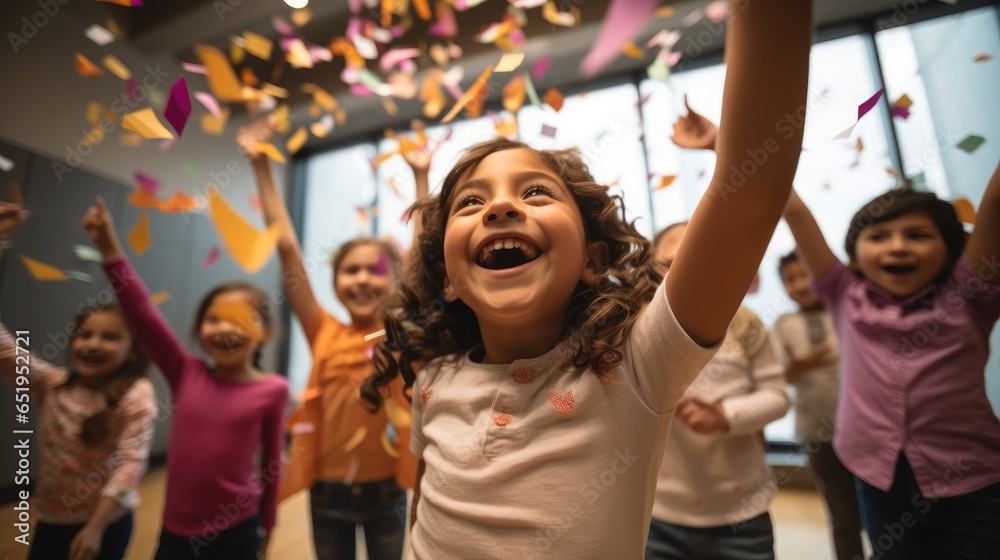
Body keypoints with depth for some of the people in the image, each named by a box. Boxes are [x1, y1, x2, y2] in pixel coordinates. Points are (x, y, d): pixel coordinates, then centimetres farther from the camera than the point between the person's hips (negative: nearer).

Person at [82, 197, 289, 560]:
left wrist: (265, 527, 5)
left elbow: (271, 461, -4)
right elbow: (142, 315, -14)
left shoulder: (272, 390, -14)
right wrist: (110, 249, -21)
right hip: (175, 531, 3)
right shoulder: (187, 374, -8)